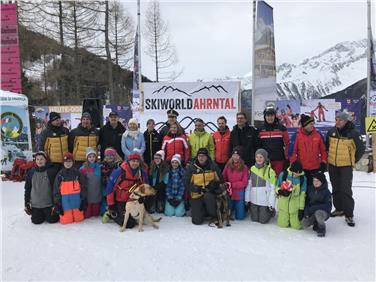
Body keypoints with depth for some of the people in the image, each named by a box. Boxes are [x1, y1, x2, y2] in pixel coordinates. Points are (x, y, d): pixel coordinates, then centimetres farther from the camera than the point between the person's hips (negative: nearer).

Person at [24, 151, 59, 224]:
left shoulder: (50, 172, -8)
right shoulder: (31, 172, 0)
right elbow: (27, 189, 8)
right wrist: (27, 203, 6)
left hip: (48, 204, -2)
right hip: (35, 204, 3)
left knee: (52, 220, -3)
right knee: (37, 221, 4)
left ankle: (55, 213, 29)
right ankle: (42, 215, 35)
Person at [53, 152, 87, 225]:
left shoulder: (77, 173, 1)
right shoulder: (60, 175, 1)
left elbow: (83, 187, 4)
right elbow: (56, 190, 3)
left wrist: (83, 201, 0)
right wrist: (57, 204, -1)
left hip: (76, 200, 0)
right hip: (65, 201, 0)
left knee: (78, 219, 6)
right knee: (66, 221, 0)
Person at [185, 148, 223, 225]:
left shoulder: (213, 166, -2)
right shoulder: (191, 168, -5)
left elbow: (220, 180, 3)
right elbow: (187, 183, -3)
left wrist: (213, 185, -16)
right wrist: (196, 188, -18)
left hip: (210, 193, 0)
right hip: (196, 195, 0)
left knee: (208, 197, -38)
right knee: (197, 221, -9)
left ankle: (215, 216, -11)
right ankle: (204, 212, 28)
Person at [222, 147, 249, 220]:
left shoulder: (244, 167, -10)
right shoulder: (228, 165, -2)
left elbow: (244, 182, -11)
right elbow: (223, 178, 3)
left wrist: (232, 184, -18)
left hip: (239, 194, -2)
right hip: (229, 193, 2)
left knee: (240, 217, 5)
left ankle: (244, 207, 35)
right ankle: (233, 208, 40)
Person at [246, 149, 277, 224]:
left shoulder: (270, 171, -10)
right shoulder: (252, 169, 3)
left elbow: (273, 188, -10)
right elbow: (249, 185, 6)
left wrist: (271, 204, -12)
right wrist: (247, 199, 5)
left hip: (265, 201, -4)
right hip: (254, 200, 4)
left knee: (263, 221, 4)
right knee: (254, 219, 12)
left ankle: (271, 211, 32)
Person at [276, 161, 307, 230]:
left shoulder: (303, 179, -8)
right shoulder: (283, 174, -8)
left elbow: (302, 194, -2)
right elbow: (277, 187, 5)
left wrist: (301, 209, -2)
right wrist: (280, 191, -19)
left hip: (295, 205, 0)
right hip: (283, 204, 1)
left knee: (296, 226, -2)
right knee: (282, 224, 3)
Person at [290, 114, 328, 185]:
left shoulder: (318, 134, 1)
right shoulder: (297, 135, -6)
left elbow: (323, 149, 8)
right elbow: (293, 150, -5)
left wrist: (324, 162, 5)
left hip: (316, 168, 2)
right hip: (301, 168, -2)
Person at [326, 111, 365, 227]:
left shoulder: (353, 133, -12)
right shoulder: (331, 131, 0)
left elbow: (361, 149, 0)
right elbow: (326, 146, 15)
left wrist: (354, 160, 3)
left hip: (346, 166, -4)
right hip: (332, 165, 4)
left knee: (346, 190, -6)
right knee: (336, 189, 15)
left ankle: (349, 215, 4)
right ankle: (339, 209, 30)